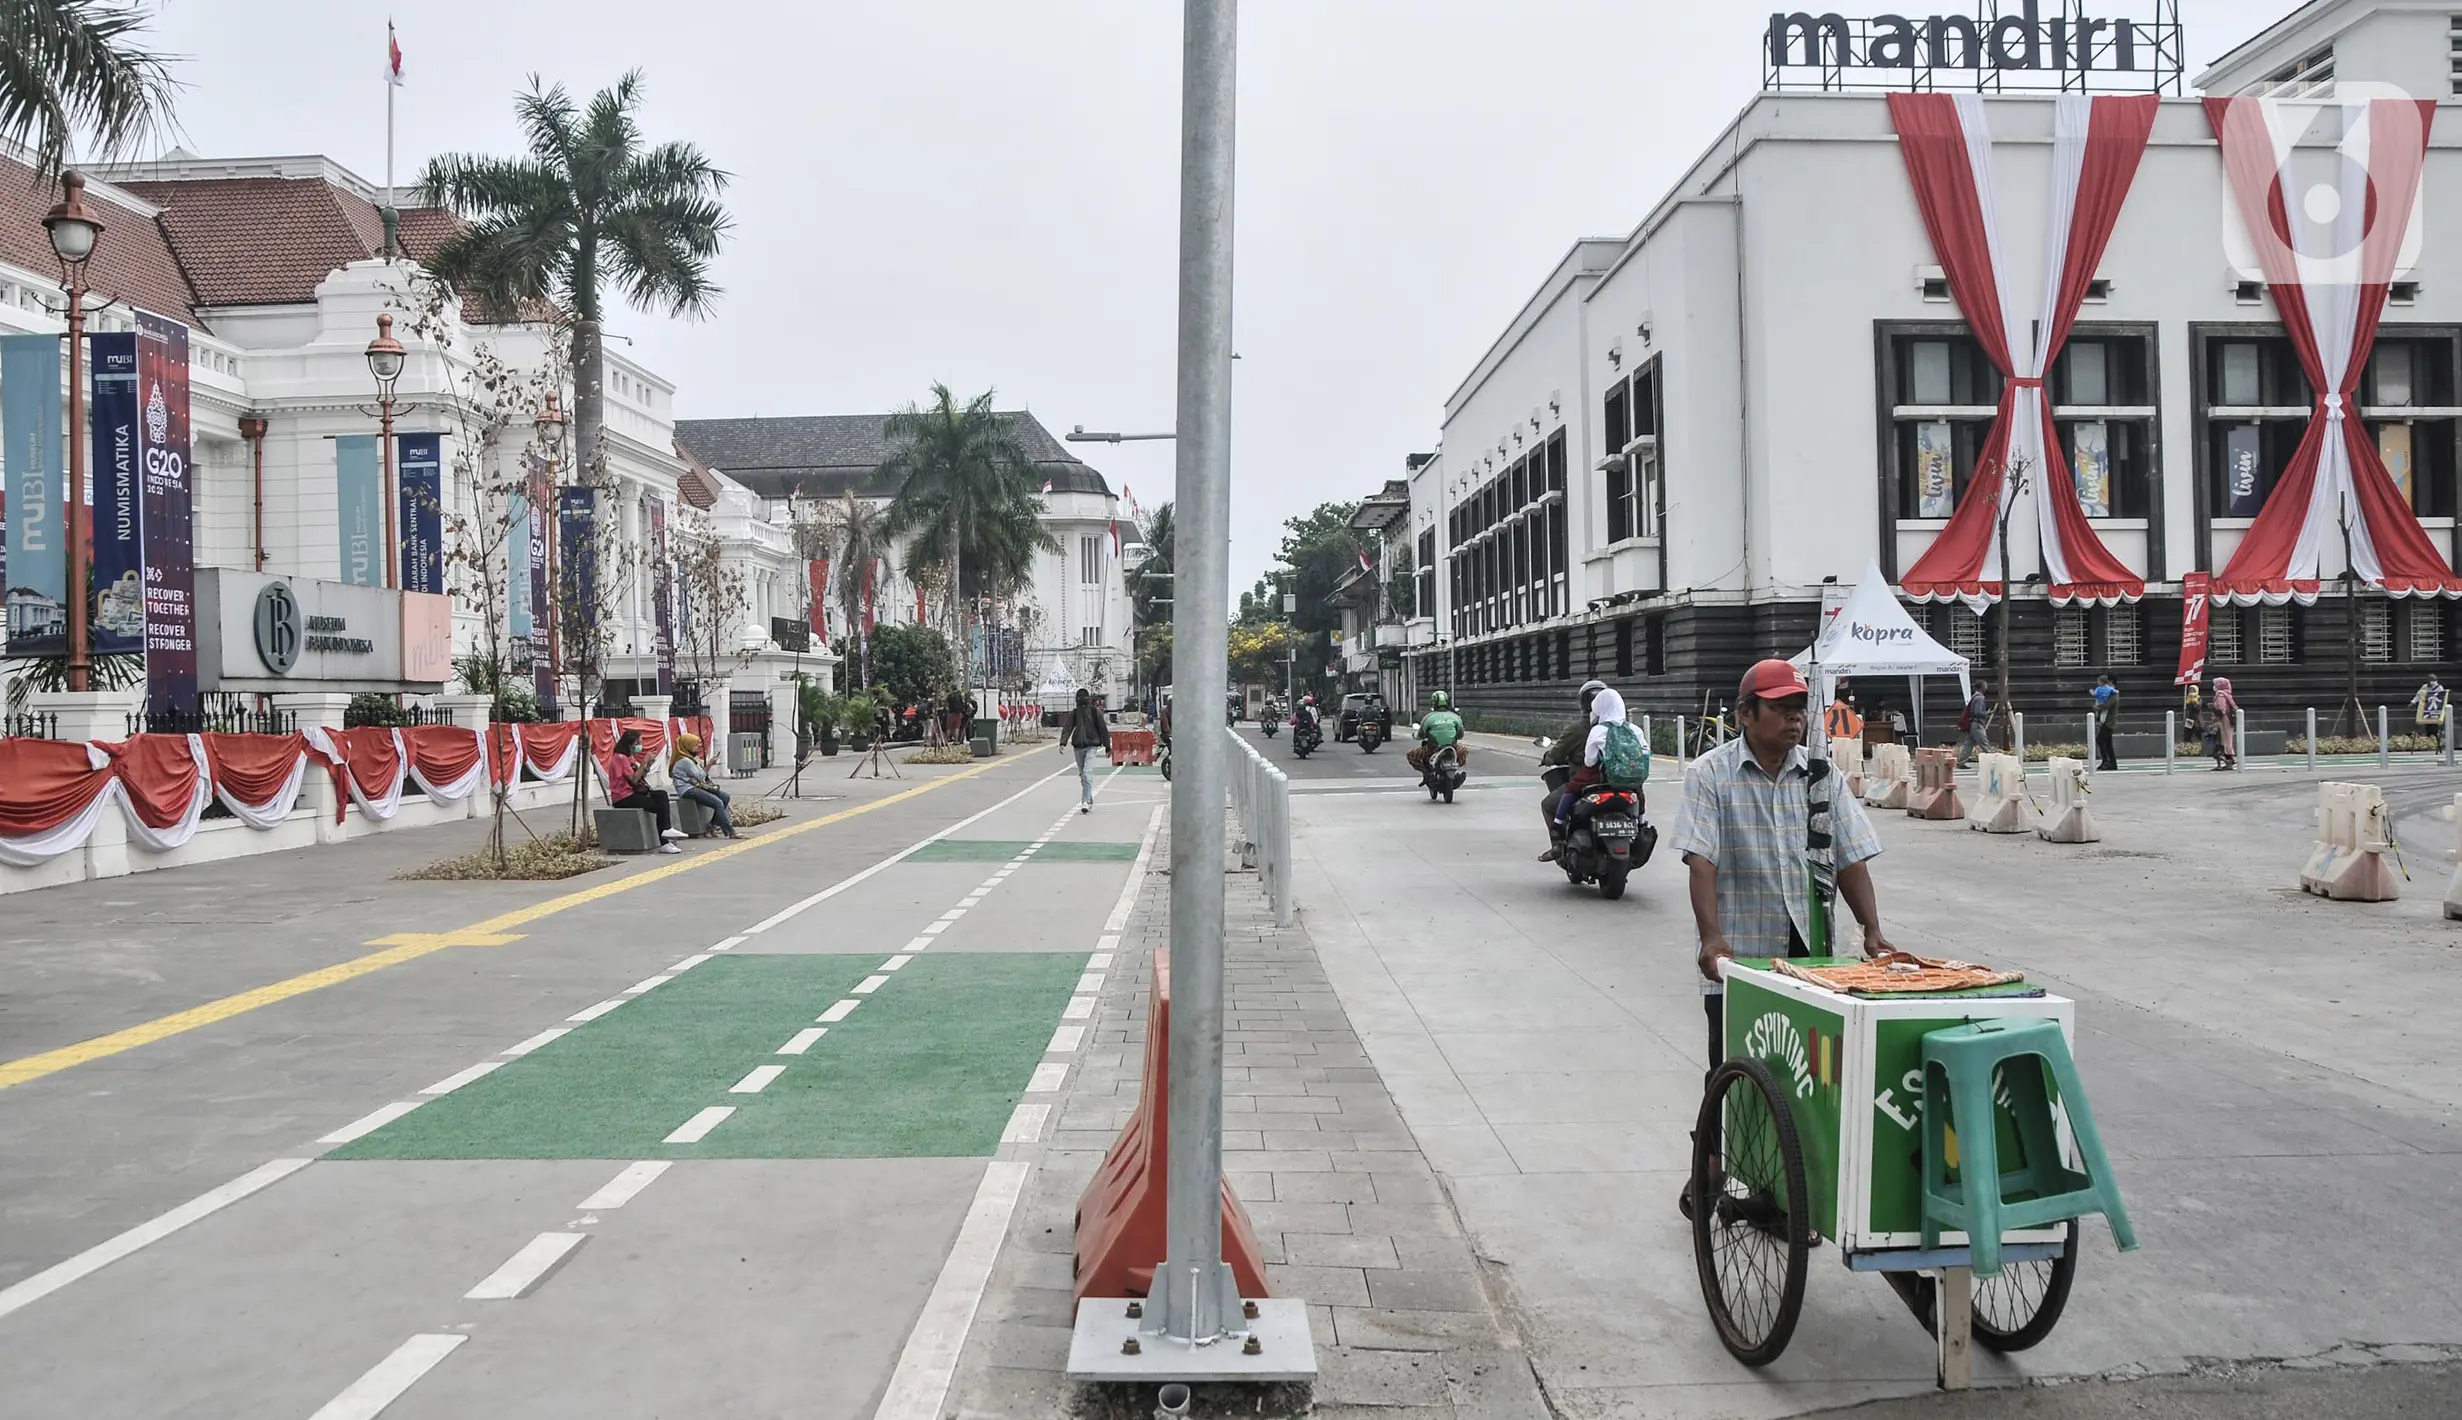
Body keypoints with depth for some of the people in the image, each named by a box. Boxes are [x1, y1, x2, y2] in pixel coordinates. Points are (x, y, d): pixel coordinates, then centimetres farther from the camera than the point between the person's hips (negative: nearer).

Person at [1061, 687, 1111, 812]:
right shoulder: (1074, 713, 8)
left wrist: (1107, 747, 5)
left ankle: (1085, 802, -22)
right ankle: (1090, 801, 24)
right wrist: (1063, 743, -16)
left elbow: (1102, 729, 4)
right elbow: (1068, 728, 0)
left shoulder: (1095, 711, 1)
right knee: (1082, 775, 11)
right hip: (1078, 747, 4)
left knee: (1087, 774, -18)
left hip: (1091, 746, -4)